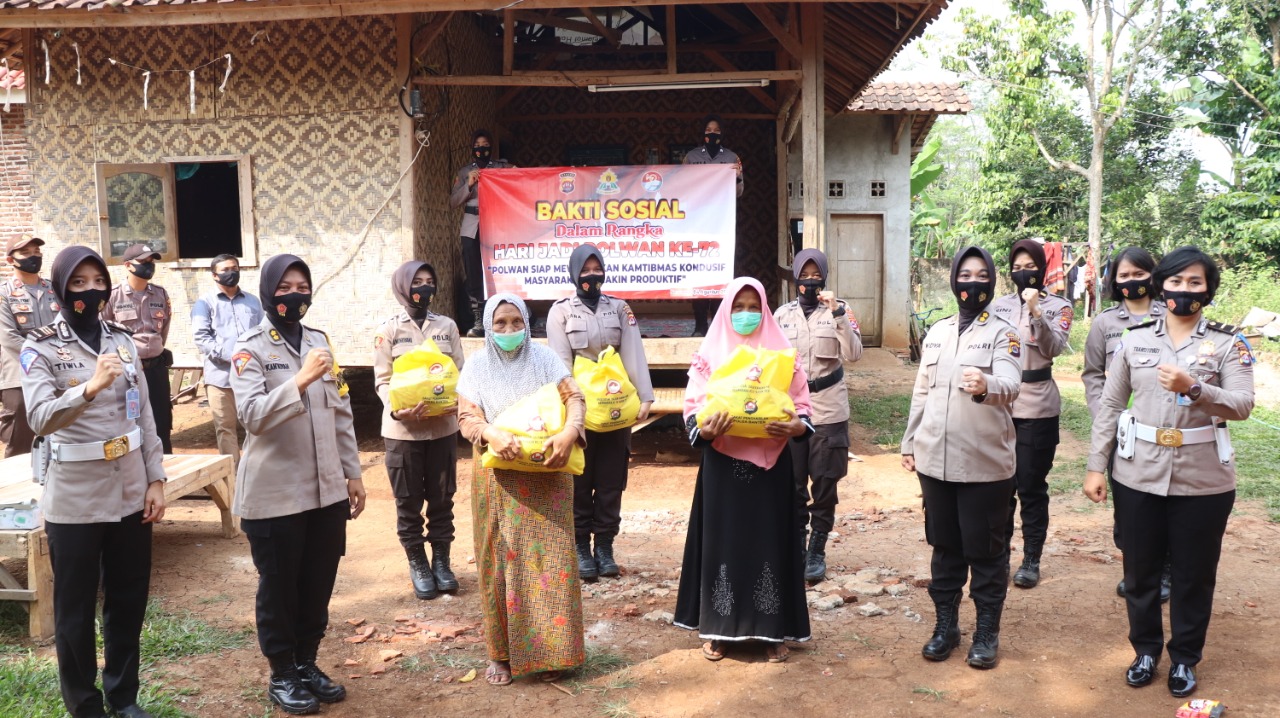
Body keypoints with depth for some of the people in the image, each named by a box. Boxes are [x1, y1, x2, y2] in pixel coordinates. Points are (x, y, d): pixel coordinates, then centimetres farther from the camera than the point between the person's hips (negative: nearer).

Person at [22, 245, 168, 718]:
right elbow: (39, 419, -22)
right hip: (74, 499, -4)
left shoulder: (122, 341, 5)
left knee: (129, 599, 13)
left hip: (129, 492, 4)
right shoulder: (40, 348, -7)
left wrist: (156, 479, 5)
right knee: (75, 609, 8)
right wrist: (89, 388, -37)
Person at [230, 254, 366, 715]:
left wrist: (353, 472, 11)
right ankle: (281, 675, 24)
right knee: (279, 587, 9)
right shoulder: (249, 349, -7)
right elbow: (253, 415, -22)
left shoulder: (320, 342, 9)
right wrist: (301, 380, -33)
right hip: (275, 493, -5)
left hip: (326, 489, 5)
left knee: (318, 583, 13)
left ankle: (307, 664, 31)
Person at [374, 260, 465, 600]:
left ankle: (441, 561, 23)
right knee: (408, 501, 6)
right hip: (403, 429, -2)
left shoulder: (447, 326, 7)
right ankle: (418, 565, 19)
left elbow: (459, 373, 6)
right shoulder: (389, 329, -1)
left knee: (442, 497, 10)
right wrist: (396, 409, -23)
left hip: (443, 426, 2)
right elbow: (382, 380, -5)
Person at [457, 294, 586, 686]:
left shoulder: (545, 358, 1)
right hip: (498, 477, 0)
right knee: (500, 561, 4)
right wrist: (492, 434, -28)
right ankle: (502, 651, 15)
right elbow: (466, 417, -6)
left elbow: (574, 398, -7)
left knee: (549, 556, 1)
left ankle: (548, 648, 12)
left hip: (546, 475, 0)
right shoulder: (477, 366, 2)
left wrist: (568, 433, -27)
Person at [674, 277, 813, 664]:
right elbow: (692, 408, -2)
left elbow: (803, 406, 3)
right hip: (723, 464, 0)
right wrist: (705, 429, -23)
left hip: (771, 465, 1)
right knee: (723, 541, 5)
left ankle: (772, 630, 16)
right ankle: (716, 628, 17)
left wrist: (796, 426, -18)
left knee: (769, 542, 4)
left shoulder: (782, 354, 4)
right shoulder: (710, 354, 2)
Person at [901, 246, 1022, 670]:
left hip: (985, 462, -4)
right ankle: (945, 624, 26)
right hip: (935, 459, 4)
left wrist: (985, 386, -43)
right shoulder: (936, 333, 12)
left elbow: (1011, 385, -21)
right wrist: (909, 443, 14)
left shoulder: (1003, 333, -3)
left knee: (986, 550, 4)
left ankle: (987, 631, 19)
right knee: (944, 546, 12)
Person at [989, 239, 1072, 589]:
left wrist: (1036, 312, -25)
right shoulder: (999, 305, 7)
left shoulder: (1059, 306, 0)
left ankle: (1031, 560, 12)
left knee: (1032, 487, 3)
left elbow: (1053, 348, -14)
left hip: (1037, 409, -2)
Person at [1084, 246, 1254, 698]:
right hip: (1138, 475, 2)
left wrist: (1193, 388, -30)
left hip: (1203, 481, -1)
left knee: (1194, 575, 11)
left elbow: (1242, 406, -13)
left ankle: (1184, 658, 30)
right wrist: (1096, 467, 1)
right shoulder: (1135, 339, 3)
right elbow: (1109, 405, 4)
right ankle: (1146, 649, 33)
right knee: (1140, 570, 13)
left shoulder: (1228, 343, -3)